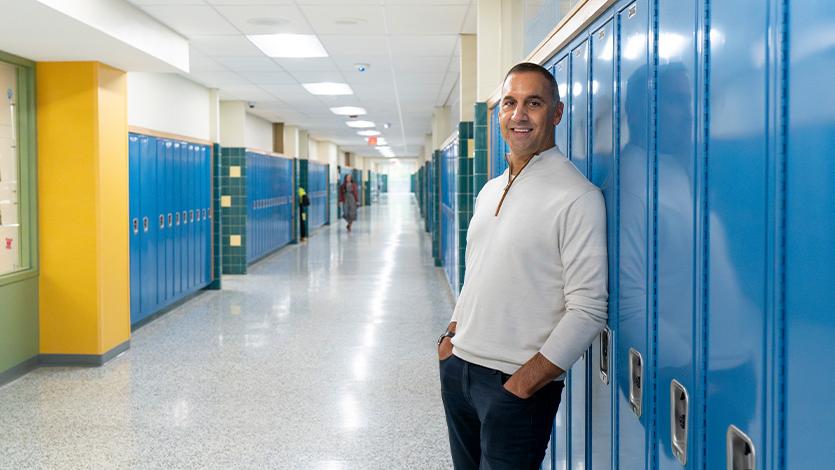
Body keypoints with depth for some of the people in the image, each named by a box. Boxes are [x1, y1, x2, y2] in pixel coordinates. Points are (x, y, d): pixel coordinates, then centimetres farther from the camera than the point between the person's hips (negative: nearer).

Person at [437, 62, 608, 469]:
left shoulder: (577, 196, -13)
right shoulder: (490, 190, 11)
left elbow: (588, 311, -17)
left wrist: (524, 383, -18)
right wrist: (452, 334, 10)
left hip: (518, 383, -7)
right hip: (457, 368, 7)